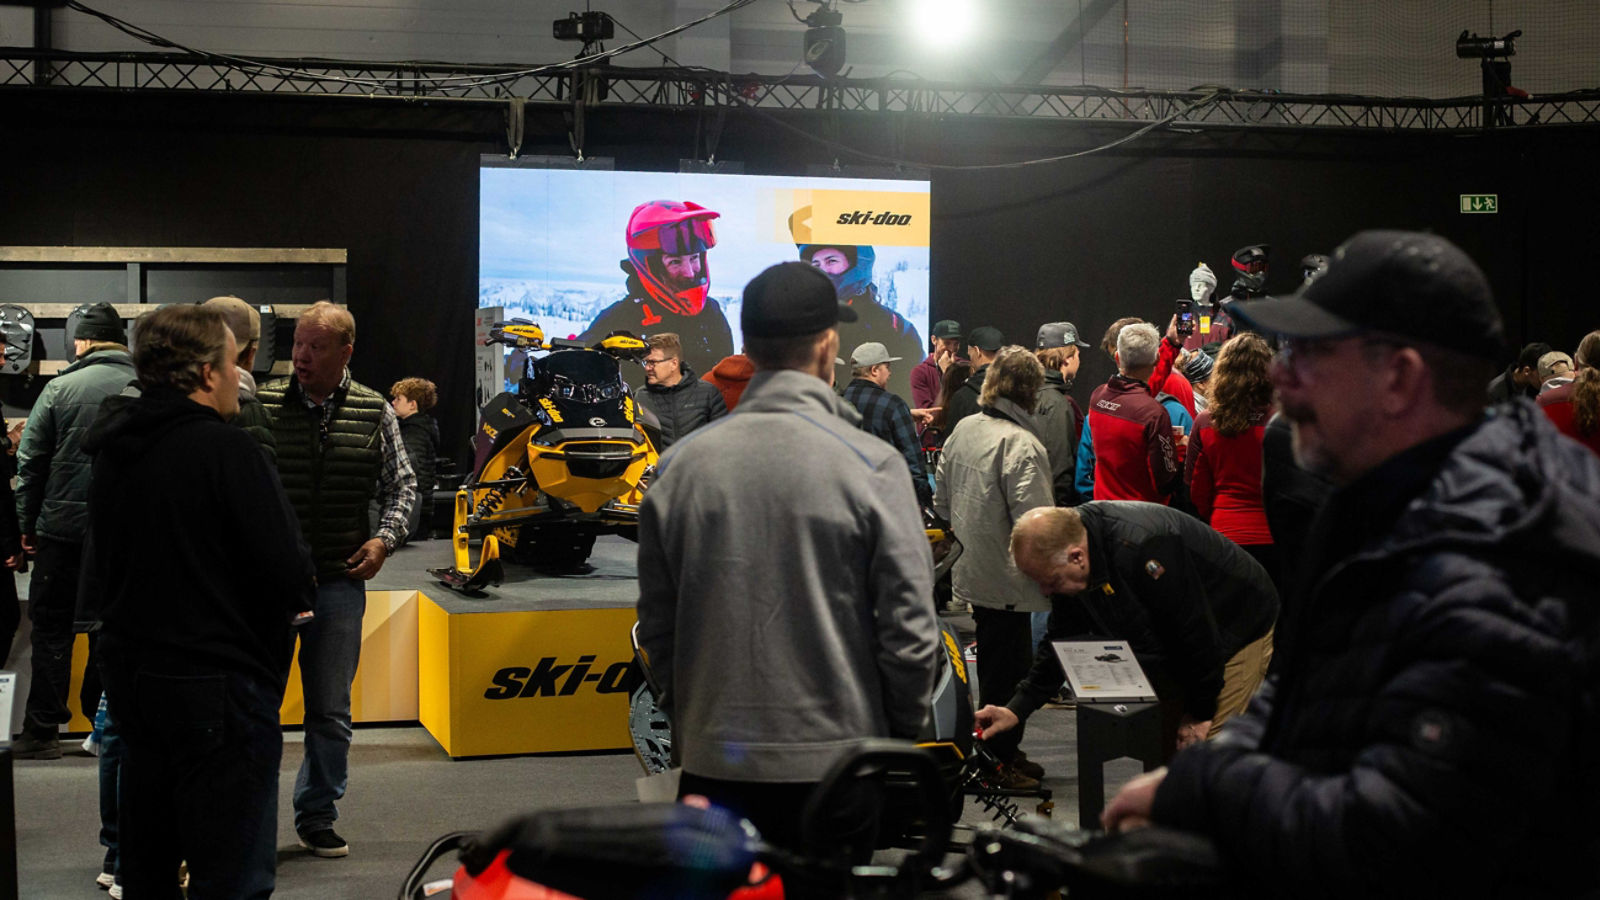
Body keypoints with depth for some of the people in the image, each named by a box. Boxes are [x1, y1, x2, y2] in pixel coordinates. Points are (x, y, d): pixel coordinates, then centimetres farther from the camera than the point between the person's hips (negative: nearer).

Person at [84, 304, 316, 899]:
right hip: (218, 686, -8)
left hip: (130, 675, 8)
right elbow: (288, 573, -19)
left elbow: (98, 572, 16)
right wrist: (299, 596, 1)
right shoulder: (225, 450, -18)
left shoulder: (114, 453, 8)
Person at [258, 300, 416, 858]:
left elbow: (402, 485, 11)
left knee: (330, 710, 10)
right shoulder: (261, 405, -3)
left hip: (339, 581, 2)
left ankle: (317, 817, 23)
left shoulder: (375, 414, 3)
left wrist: (385, 539, -3)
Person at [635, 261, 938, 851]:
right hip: (838, 760, -3)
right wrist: (902, 736, 6)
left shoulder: (680, 464, 1)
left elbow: (656, 625, 7)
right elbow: (911, 629, -9)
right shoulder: (871, 465, -9)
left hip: (713, 764, 3)